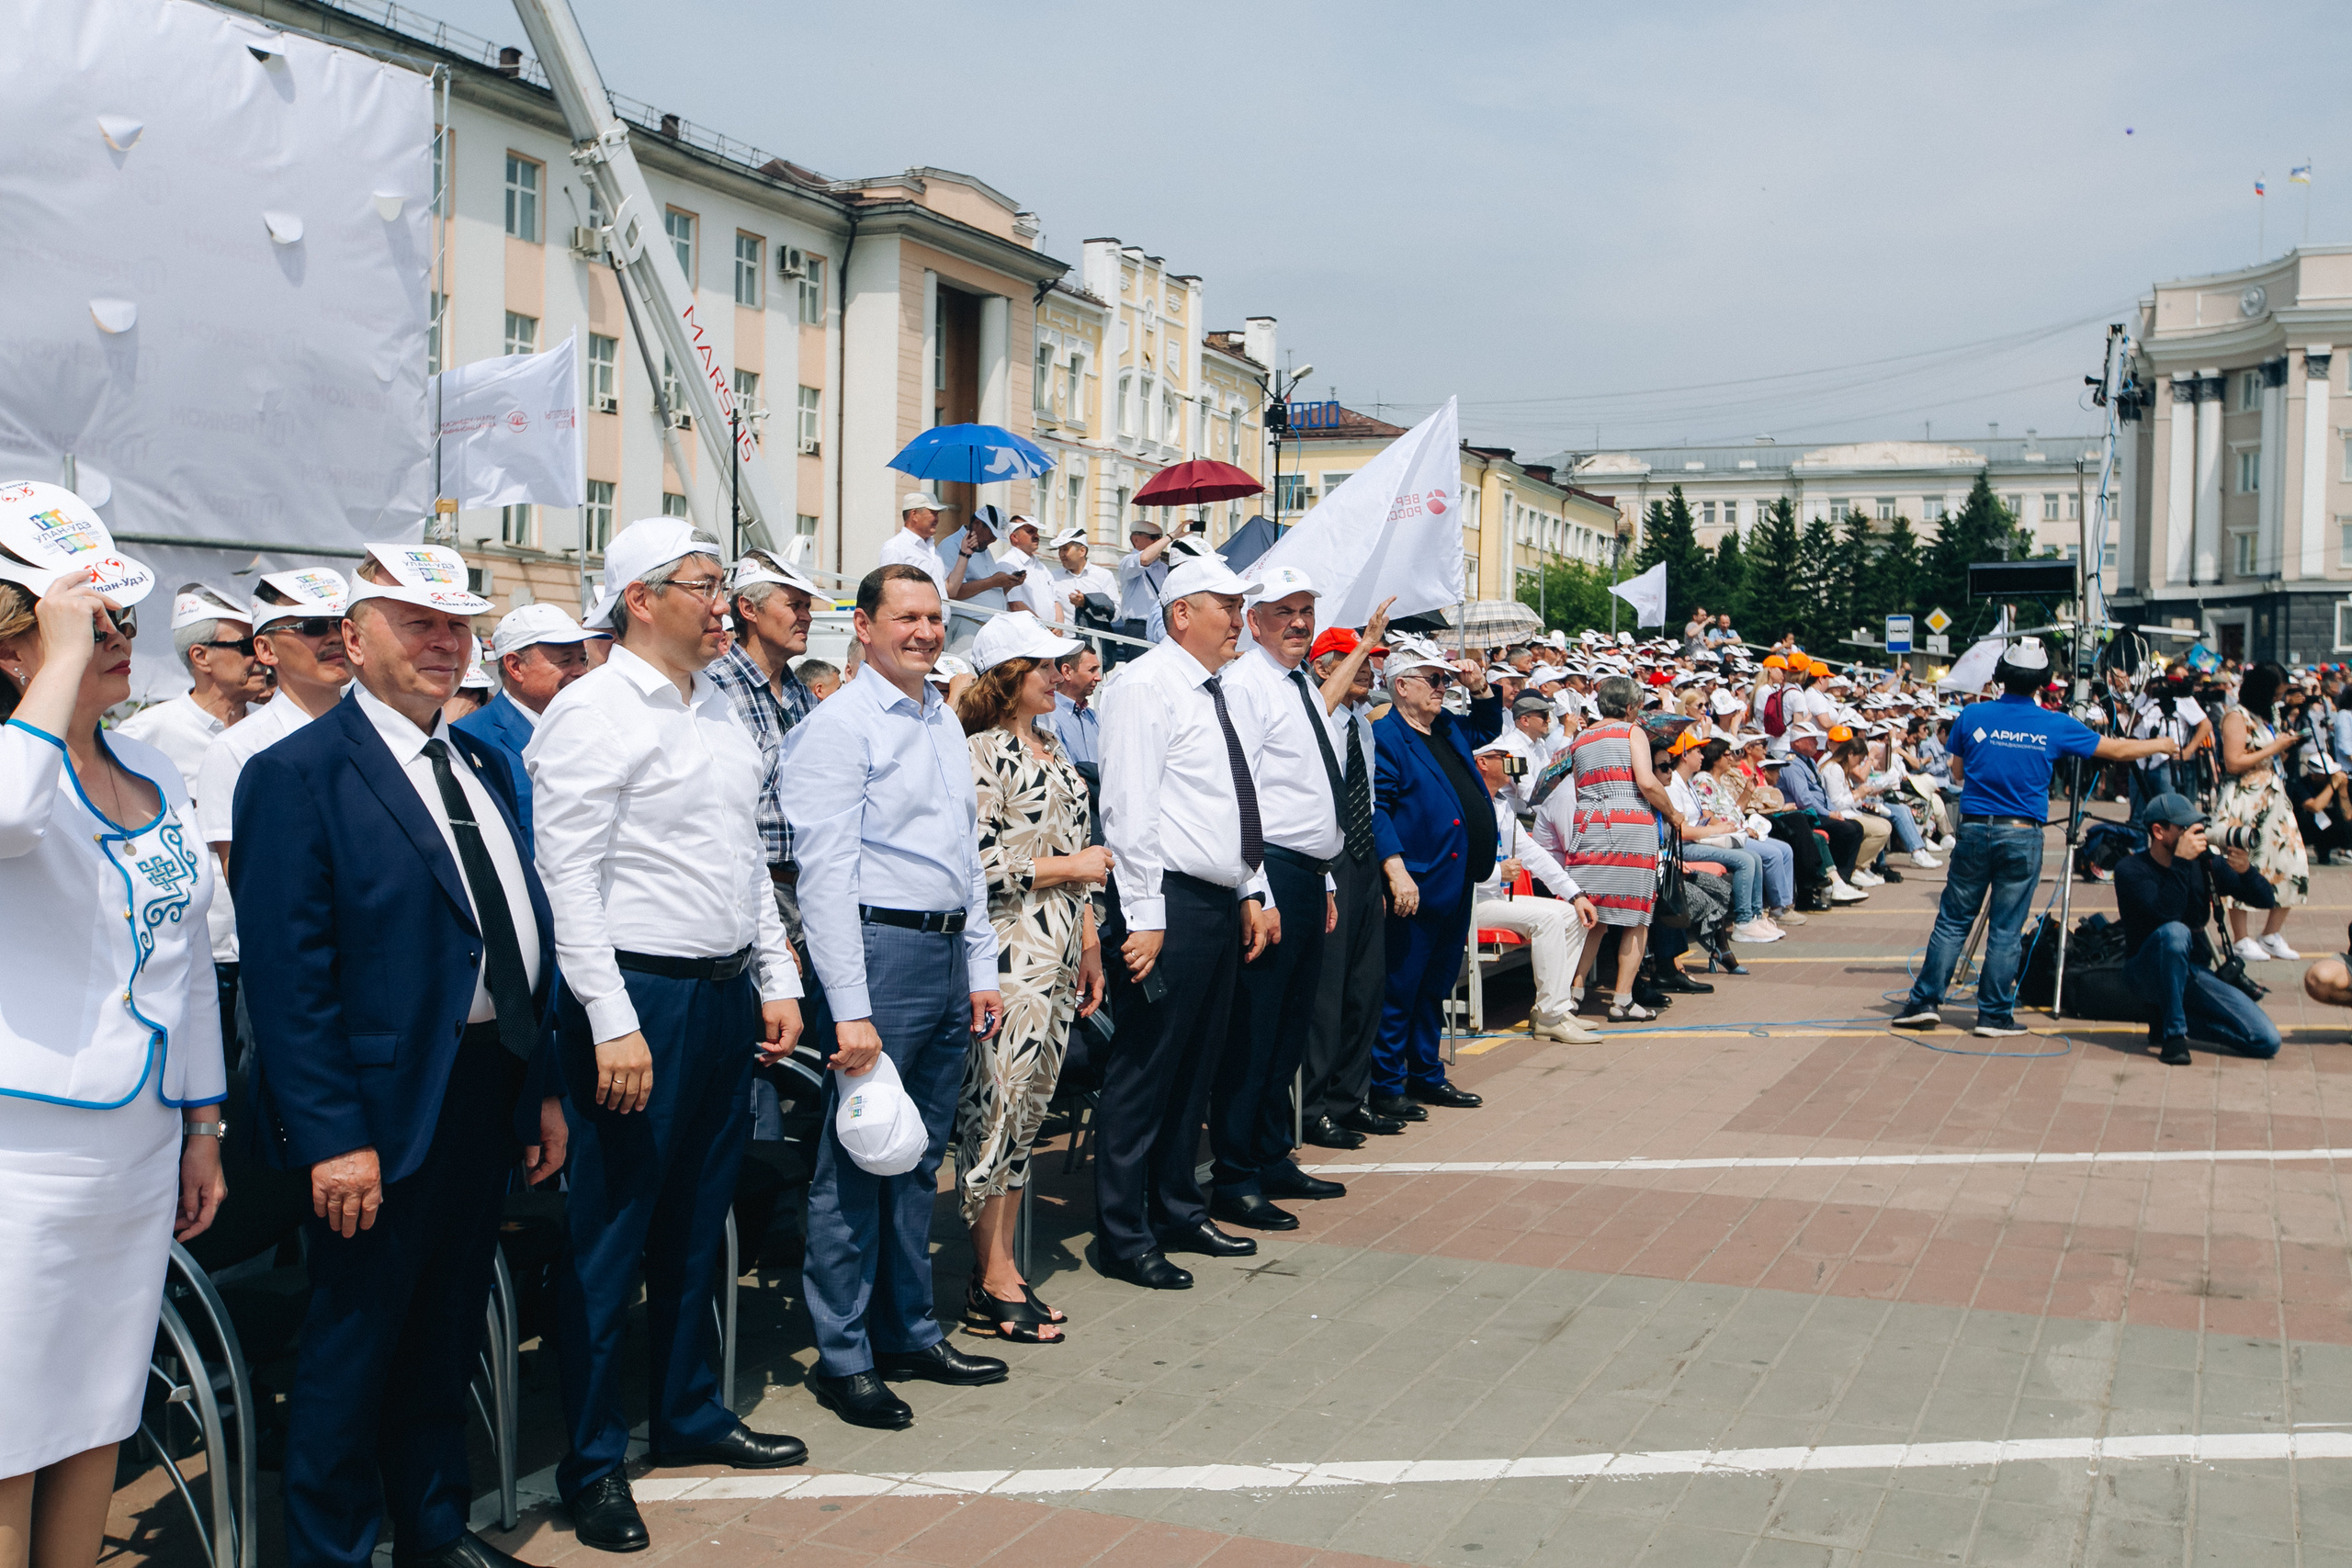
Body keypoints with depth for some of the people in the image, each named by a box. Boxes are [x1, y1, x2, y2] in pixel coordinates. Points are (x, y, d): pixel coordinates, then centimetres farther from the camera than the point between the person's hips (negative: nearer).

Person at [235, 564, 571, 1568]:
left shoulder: (485, 766, 12)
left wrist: (542, 1087, 11)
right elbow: (285, 975, -17)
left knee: (448, 1330, 20)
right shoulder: (298, 772, -11)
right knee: (354, 1342, 7)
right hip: (385, 1105, -7)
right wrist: (332, 1137, -20)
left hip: (489, 1095, 7)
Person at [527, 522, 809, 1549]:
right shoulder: (593, 711, -11)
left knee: (697, 1220, 18)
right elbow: (568, 877, -16)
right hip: (639, 998, -7)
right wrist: (614, 1024, -19)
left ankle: (689, 1415, 33)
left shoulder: (719, 708, 13)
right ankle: (592, 1461, 16)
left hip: (727, 994, 8)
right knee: (611, 1235, 3)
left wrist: (777, 980, 15)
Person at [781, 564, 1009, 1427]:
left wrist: (982, 971, 17)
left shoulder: (945, 720, 16)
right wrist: (850, 1008, -19)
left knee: (918, 1158, 15)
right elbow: (824, 872, -14)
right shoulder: (838, 725, -9)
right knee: (857, 1161, -1)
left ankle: (910, 1332, 26)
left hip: (950, 952, 8)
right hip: (882, 946, -8)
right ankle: (843, 1356, 9)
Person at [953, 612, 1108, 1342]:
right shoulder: (983, 753, -11)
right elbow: (978, 864, -17)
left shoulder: (1051, 748, 16)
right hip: (1009, 953, -9)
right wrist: (1073, 865, -11)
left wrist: (1089, 940, 19)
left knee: (1029, 1110, 11)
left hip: (1058, 952, 9)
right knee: (998, 1106, -4)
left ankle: (1002, 1265, 19)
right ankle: (992, 1282, 6)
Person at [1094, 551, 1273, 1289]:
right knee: (1145, 1069, -3)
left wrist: (1254, 893, 17)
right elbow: (1130, 807, -16)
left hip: (1224, 903, 9)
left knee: (1198, 1063, 16)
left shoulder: (1234, 696, 17)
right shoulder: (1146, 686, -10)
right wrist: (1143, 916, -19)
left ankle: (1179, 1212, 28)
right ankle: (1122, 1236, 6)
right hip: (1170, 902, -9)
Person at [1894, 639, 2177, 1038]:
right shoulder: (2055, 726, -3)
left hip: (1974, 829, 1)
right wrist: (2161, 745, 27)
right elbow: (2117, 750, 10)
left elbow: (1958, 772, 11)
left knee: (1952, 921, 8)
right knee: (2006, 929, 5)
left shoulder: (1974, 716, -3)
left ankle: (1925, 1001, 7)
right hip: (2022, 836, -1)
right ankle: (1994, 1015, 9)